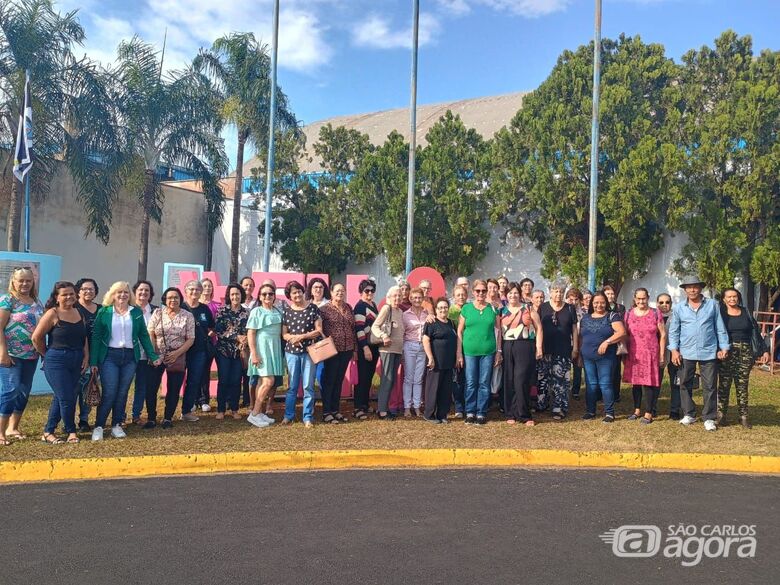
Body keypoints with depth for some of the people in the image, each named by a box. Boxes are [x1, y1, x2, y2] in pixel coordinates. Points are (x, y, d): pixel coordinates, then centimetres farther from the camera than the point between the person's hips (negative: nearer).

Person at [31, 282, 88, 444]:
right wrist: (47, 355, 2)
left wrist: (86, 356, 3)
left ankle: (48, 432, 23)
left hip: (76, 362, 6)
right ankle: (71, 431, 14)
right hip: (56, 362, -6)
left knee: (60, 397, 12)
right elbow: (36, 337, -8)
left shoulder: (79, 313, 8)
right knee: (67, 398, -5)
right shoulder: (52, 314, -9)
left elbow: (84, 337, 13)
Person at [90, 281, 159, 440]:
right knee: (109, 393, -6)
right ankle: (98, 426, 6)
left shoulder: (136, 312, 7)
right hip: (109, 356, -2)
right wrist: (93, 361, -7)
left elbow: (144, 335, 10)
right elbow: (96, 337, -1)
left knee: (122, 393, 7)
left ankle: (117, 425, 17)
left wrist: (153, 355, 4)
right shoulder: (104, 312, 0)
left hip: (130, 356, 3)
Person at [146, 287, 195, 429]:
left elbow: (190, 339, -2)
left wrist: (177, 353, -13)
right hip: (157, 357, 0)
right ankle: (151, 418, 12)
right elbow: (150, 334, -1)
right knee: (151, 388, -1)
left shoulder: (188, 316, 0)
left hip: (177, 358, 0)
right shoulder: (158, 313, 2)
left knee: (174, 389, 5)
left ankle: (168, 418, 19)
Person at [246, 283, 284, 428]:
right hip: (262, 349, -6)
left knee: (265, 382, 8)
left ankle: (259, 412, 15)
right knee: (268, 381, -13)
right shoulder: (256, 311, -5)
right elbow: (250, 334, -9)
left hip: (275, 349, 6)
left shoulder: (278, 312, 11)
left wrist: (282, 350, 9)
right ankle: (254, 414, -4)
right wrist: (254, 354, -16)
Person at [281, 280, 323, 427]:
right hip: (291, 352, 2)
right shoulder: (286, 310, 3)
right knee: (292, 386, 10)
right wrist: (294, 338, -16)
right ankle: (289, 415, 21)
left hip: (309, 351, -2)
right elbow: (284, 334, 4)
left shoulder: (312, 308, -2)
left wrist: (302, 336, -15)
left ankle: (308, 417, 11)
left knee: (308, 386, 3)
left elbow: (319, 330, -5)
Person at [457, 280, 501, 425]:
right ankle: (470, 413, 13)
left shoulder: (493, 309, 7)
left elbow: (498, 330, 9)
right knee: (470, 383, 3)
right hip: (469, 351, -1)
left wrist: (499, 351, 3)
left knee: (484, 384, 4)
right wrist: (459, 353, -1)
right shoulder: (466, 308, 4)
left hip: (488, 352, 1)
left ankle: (481, 414, 12)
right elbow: (459, 331, 4)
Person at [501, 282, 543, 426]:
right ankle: (511, 414, 13)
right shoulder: (502, 311, 11)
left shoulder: (528, 309, 6)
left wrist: (539, 347, -3)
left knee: (521, 381, -8)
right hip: (507, 348, 2)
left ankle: (524, 415, 2)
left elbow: (538, 328, 5)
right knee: (509, 382, 3)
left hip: (525, 347, -2)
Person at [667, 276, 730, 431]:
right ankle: (689, 414, 22)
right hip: (686, 353, 1)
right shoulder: (679, 308, 4)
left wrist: (724, 347, 1)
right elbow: (674, 331, 5)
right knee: (685, 385, 9)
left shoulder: (712, 305, 3)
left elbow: (720, 328, 6)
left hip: (709, 352, -1)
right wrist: (674, 350, -4)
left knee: (709, 386, 2)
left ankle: (709, 418, 12)